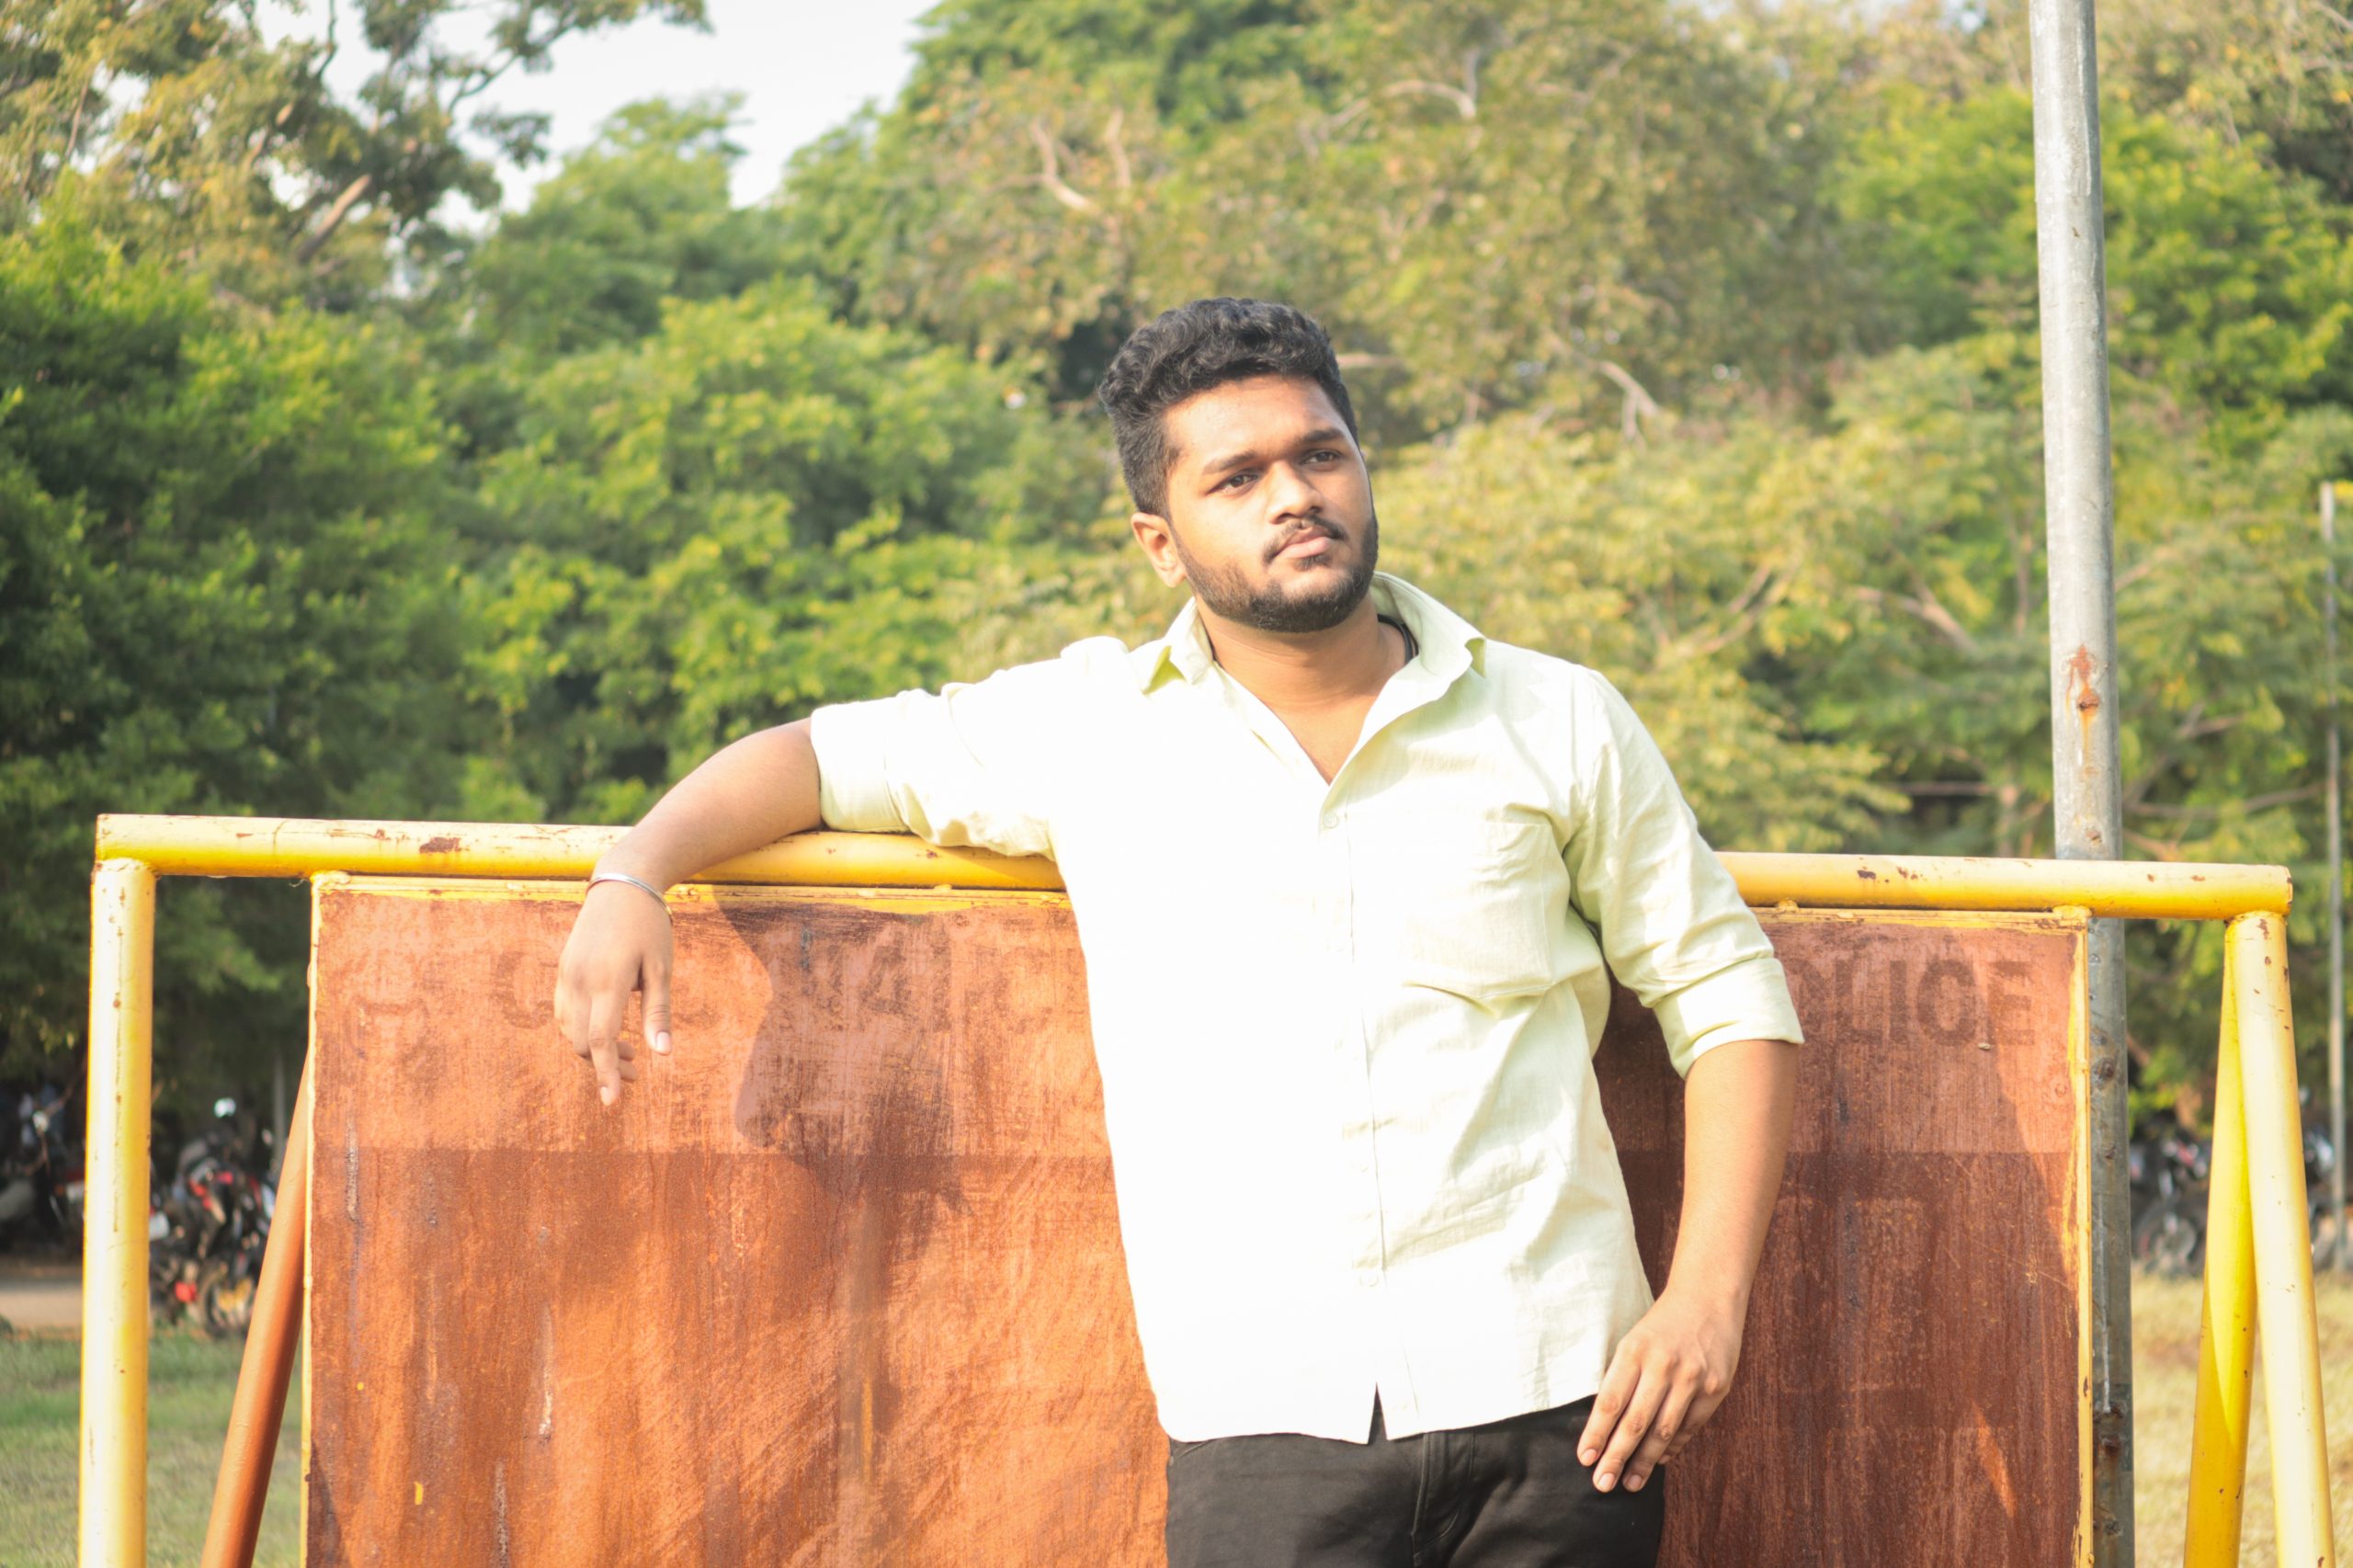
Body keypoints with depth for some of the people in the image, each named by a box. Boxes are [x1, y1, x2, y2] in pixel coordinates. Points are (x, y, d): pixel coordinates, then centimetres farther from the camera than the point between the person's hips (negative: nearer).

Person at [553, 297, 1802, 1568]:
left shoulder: (1561, 724, 10)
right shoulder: (1090, 728, 9)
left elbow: (1728, 999, 11)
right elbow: (821, 756, 17)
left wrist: (1709, 1297, -1)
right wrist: (632, 877, -3)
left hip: (1550, 1402, 1)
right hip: (1270, 1419, -1)